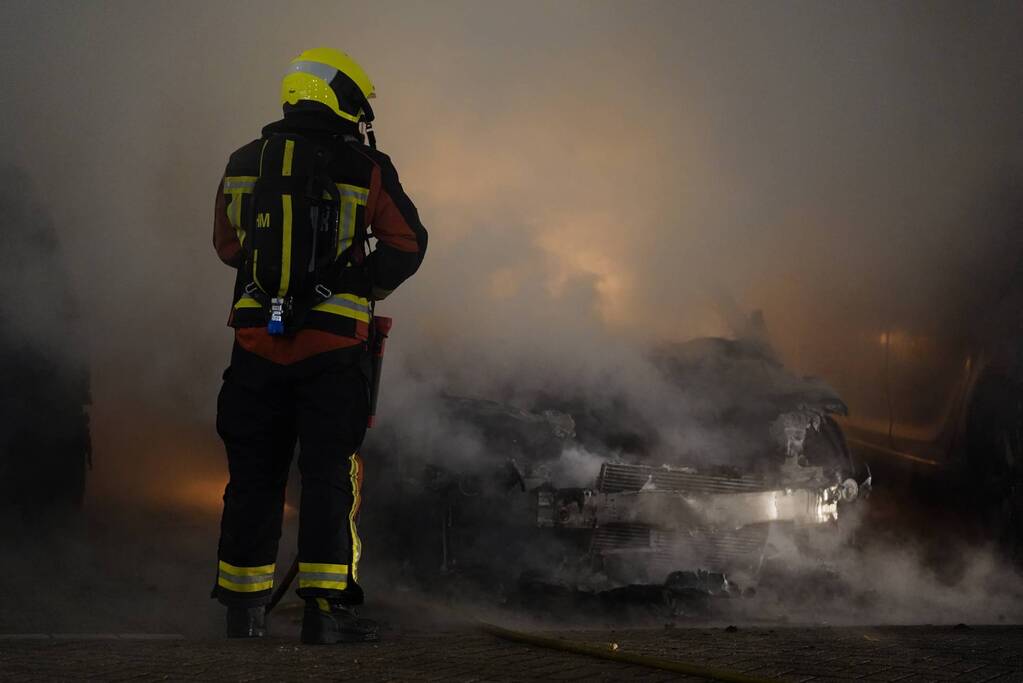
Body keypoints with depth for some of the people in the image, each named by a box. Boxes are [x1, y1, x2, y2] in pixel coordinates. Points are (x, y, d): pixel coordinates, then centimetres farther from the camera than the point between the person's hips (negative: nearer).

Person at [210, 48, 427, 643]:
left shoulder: (244, 164, 8)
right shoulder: (365, 169, -4)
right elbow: (407, 244, 1)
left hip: (257, 341, 4)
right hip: (333, 344, -3)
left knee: (254, 473, 11)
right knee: (330, 473, 2)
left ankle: (245, 609, 17)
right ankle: (326, 606, -2)